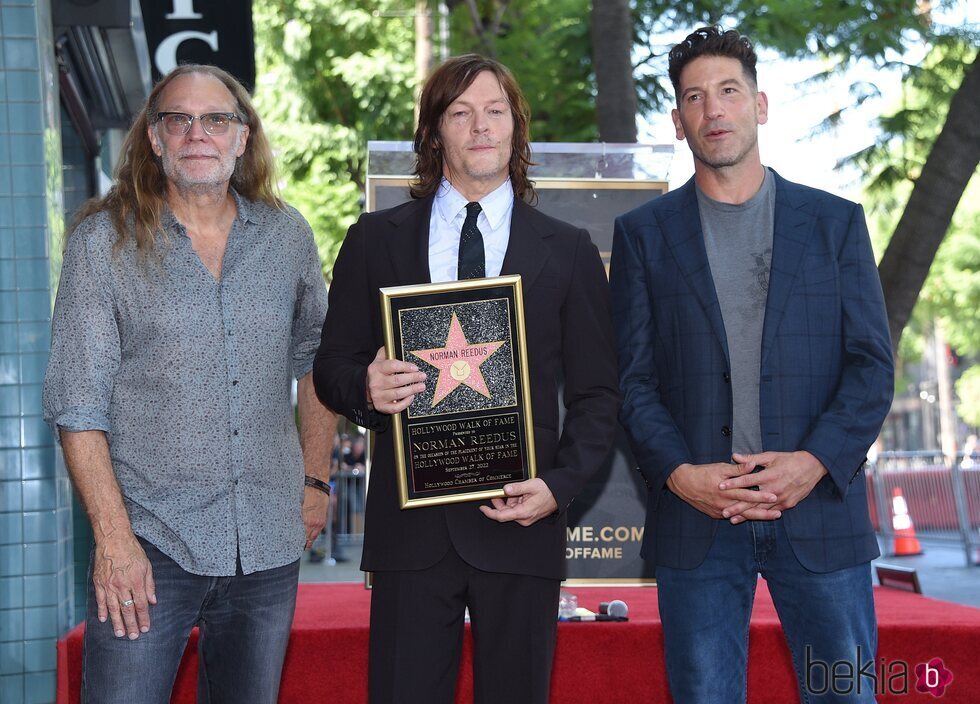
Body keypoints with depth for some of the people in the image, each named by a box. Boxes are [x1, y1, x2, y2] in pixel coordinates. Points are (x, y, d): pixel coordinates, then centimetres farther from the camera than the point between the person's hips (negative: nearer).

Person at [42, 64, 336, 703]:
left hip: (269, 543, 3)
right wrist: (113, 535, -12)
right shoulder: (103, 242, -2)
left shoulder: (288, 237, 7)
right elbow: (77, 402, -5)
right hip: (151, 541, -3)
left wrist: (316, 480, 13)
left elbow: (318, 357, 19)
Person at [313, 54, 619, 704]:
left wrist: (560, 484, -9)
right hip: (409, 523, 0)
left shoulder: (569, 252, 7)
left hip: (520, 522, 0)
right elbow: (331, 368, 9)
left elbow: (597, 394, 7)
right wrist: (366, 389, -14)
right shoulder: (375, 241, 8)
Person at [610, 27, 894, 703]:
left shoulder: (835, 222, 9)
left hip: (820, 510, 0)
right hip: (696, 518, 0)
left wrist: (814, 462, -11)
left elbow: (872, 364, 3)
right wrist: (679, 473, -11)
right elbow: (634, 379, 5)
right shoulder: (644, 233, 9)